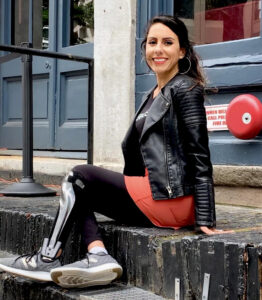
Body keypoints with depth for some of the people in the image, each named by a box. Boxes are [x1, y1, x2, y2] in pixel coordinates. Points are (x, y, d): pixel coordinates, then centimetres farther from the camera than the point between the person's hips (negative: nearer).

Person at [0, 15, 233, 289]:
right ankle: (97, 256, -17)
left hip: (174, 199, -9)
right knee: (79, 194, 3)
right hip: (155, 195, 9)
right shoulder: (152, 95, 21)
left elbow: (200, 157, -13)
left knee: (80, 176, -7)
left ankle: (47, 260, -1)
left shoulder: (185, 89, -6)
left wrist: (205, 220, -17)